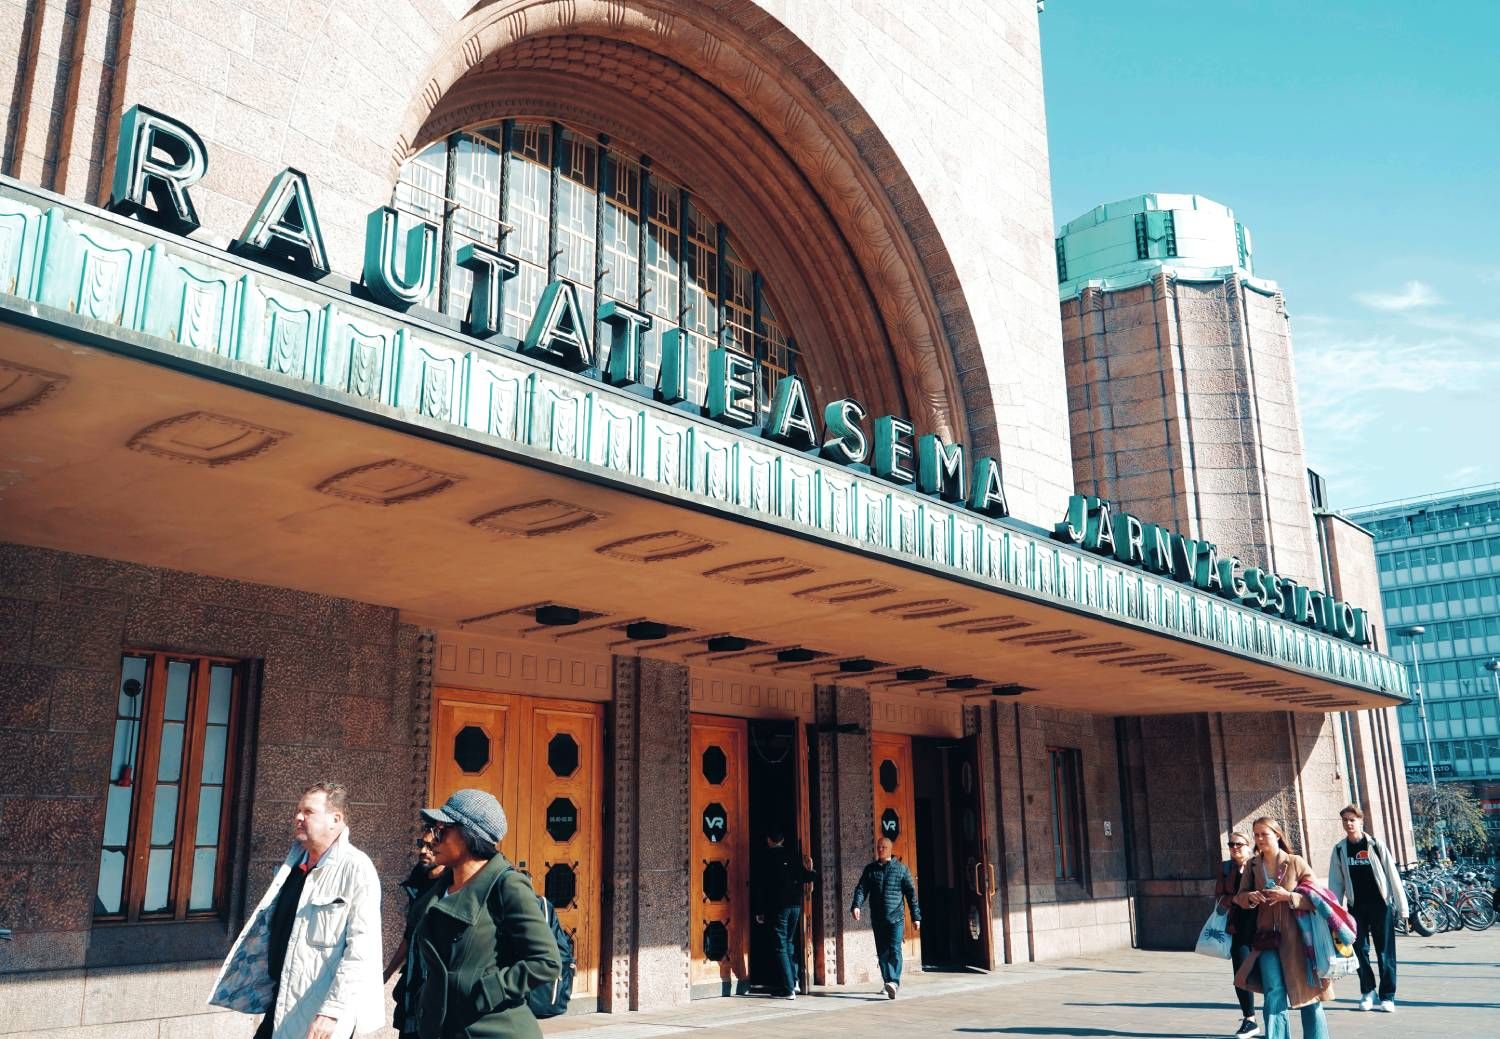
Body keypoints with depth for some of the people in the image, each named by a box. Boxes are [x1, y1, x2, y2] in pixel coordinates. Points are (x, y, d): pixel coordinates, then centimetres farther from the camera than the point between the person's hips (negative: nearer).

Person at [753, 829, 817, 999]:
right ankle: (794, 980, 15)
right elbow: (805, 878, 7)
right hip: (795, 905, 5)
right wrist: (809, 870, 24)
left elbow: (760, 886, -5)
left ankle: (788, 989, -7)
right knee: (789, 942, 19)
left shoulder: (766, 858, -4)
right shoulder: (793, 855, 6)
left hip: (777, 907, -4)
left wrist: (759, 911, -2)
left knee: (781, 947, -2)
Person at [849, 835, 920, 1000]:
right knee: (882, 952, 5)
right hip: (877, 918, 3)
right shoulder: (870, 869, 10)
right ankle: (889, 983, 13)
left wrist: (916, 916, 2)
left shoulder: (901, 868, 4)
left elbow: (911, 892, 5)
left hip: (896, 917, -3)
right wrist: (856, 905, -16)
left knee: (895, 950, -14)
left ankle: (894, 981, -22)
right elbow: (861, 888, 3)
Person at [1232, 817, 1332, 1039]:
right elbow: (1240, 897, 12)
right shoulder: (1253, 867, 7)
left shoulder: (1296, 863, -4)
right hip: (1267, 938, 2)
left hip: (1295, 938, -2)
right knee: (1274, 996, -5)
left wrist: (1289, 896, -19)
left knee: (1307, 994, 8)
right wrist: (1250, 897, -10)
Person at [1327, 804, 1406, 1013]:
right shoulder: (1340, 850, 4)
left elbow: (1393, 875, -4)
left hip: (1381, 904, -3)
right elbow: (1335, 882, 5)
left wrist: (1402, 907, -6)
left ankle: (1387, 995, 9)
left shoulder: (1375, 844, -5)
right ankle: (1367, 991, 17)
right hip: (1356, 907, 3)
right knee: (1360, 950, 3)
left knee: (1385, 952, 1)